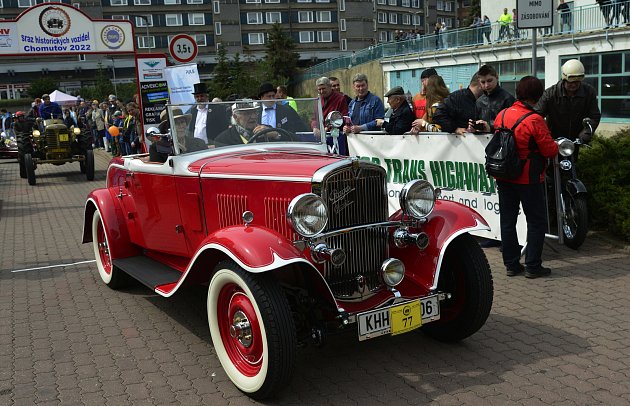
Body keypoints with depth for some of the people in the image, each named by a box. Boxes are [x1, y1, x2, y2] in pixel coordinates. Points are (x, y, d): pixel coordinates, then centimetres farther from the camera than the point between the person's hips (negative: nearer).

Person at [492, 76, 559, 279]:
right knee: (536, 222, 6)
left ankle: (511, 264, 16)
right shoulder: (534, 120, -18)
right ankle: (533, 266, 8)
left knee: (507, 220, 11)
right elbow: (549, 150, -14)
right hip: (528, 179, -6)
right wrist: (556, 146, 6)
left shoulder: (502, 115, 0)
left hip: (503, 177, 6)